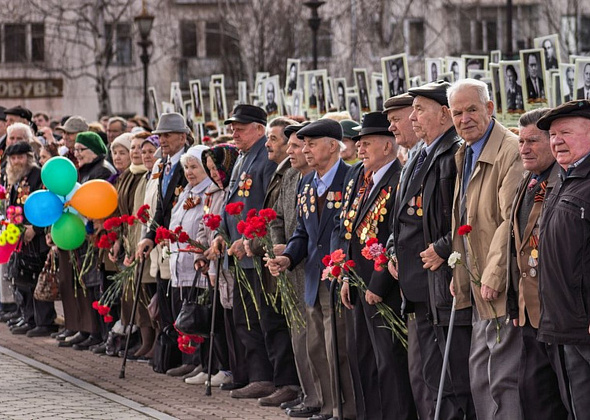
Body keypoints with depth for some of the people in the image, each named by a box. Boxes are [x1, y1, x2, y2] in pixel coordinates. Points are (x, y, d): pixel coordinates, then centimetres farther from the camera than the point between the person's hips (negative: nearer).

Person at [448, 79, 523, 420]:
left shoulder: (511, 151, -15)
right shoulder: (464, 156, 15)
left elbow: (512, 221, -22)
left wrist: (493, 277, -23)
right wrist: (462, 277, 13)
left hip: (502, 291, -10)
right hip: (479, 291, 10)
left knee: (504, 380, -7)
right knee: (481, 380, 14)